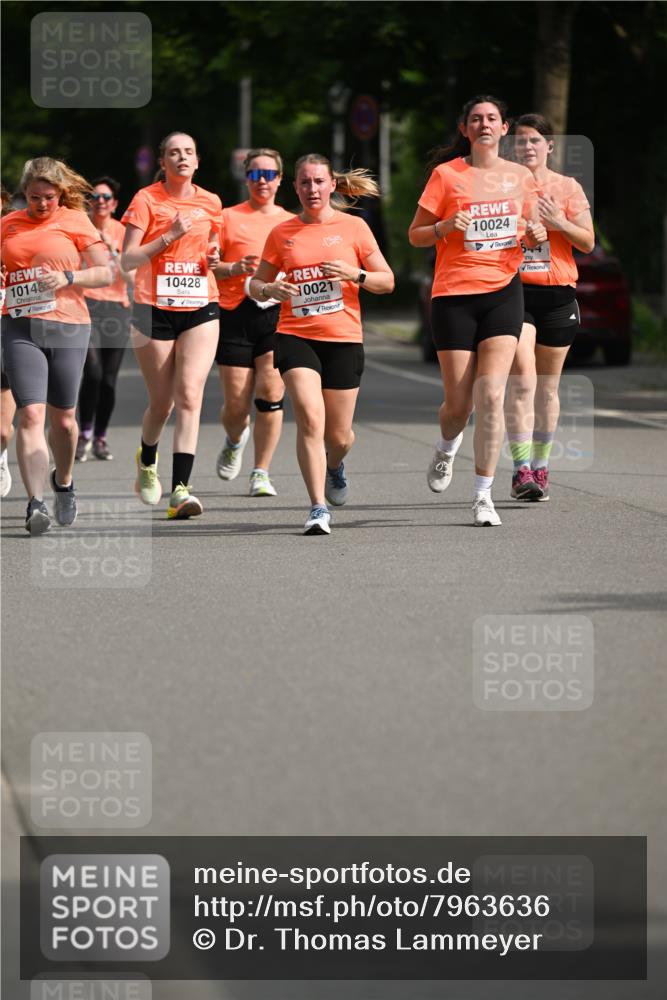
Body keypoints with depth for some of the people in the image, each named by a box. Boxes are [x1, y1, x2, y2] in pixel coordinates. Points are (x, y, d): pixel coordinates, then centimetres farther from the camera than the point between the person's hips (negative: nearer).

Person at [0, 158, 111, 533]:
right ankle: (36, 503, -20)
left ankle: (64, 482, 35)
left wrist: (67, 278, -12)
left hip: (68, 329, -1)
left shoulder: (75, 221, 4)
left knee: (63, 418, 7)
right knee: (31, 414, -14)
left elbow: (106, 273, 3)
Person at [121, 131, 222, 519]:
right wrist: (170, 236, -18)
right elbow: (128, 260, -8)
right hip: (155, 309, -2)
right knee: (162, 402, 5)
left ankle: (180, 489, -19)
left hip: (201, 308, 2)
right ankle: (147, 462, 38)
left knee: (190, 395, -14)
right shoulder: (146, 200, -3)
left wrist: (214, 259, 1)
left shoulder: (210, 203, 8)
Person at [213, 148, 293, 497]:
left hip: (278, 315, 1)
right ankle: (235, 441, 34)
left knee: (271, 396, -11)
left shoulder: (291, 223, 13)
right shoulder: (228, 218, 6)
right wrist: (234, 268, -16)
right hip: (236, 315, -1)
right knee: (236, 404, -2)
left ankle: (261, 474, -1)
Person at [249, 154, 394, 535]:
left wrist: (355, 274, -14)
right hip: (295, 336, 0)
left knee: (338, 436, 5)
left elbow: (387, 281, 5)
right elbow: (256, 285, 15)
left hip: (344, 339, 0)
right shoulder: (282, 234, 8)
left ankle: (334, 465, 43)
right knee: (310, 418, -21)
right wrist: (269, 290, -8)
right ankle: (319, 508, -17)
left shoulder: (353, 227, 4)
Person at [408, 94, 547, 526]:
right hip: (454, 295, -1)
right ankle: (447, 450, 38)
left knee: (491, 395, -13)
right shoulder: (446, 174, 0)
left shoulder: (520, 176, 9)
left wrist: (536, 235, 0)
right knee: (459, 404, 1)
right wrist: (445, 227, -17)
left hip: (504, 292, 1)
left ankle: (484, 495, -7)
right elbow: (415, 235, 3)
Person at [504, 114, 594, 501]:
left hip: (557, 293, 2)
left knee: (548, 386, 7)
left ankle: (540, 467, 18)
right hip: (514, 291, -2)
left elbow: (588, 241, 3)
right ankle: (521, 469, -20)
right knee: (522, 380, -15)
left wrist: (560, 223, -14)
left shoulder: (568, 187, 7)